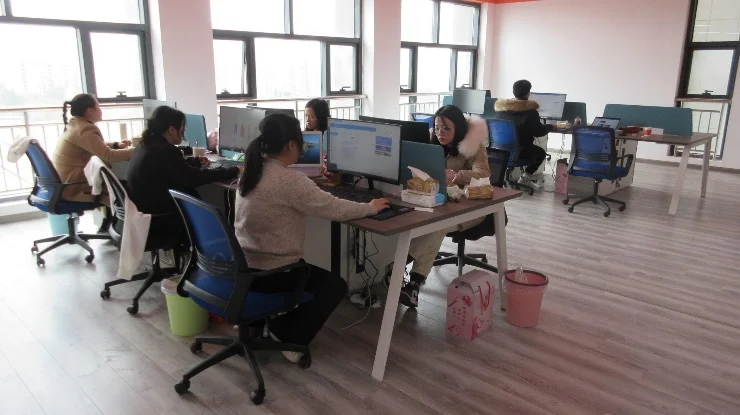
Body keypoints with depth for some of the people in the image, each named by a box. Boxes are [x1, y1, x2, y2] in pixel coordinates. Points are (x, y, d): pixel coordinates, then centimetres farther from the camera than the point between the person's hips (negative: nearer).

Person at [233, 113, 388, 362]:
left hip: (242, 265, 9)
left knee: (309, 272, 31)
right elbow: (334, 209, -17)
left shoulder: (251, 171, 2)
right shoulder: (290, 180, -23)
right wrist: (370, 208, -2)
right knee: (335, 285, 12)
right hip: (267, 273, -9)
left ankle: (278, 326, 28)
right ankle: (292, 340, 12)